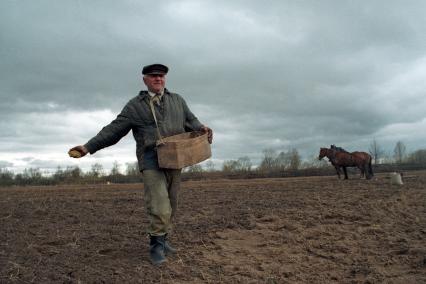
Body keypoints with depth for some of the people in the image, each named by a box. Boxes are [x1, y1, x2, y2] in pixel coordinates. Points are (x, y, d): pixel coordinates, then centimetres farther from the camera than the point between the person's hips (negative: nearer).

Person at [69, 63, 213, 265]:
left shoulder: (177, 100, 15)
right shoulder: (135, 105, 4)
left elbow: (191, 121, 16)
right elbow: (114, 130, 0)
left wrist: (202, 128, -7)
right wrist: (89, 147, -8)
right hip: (151, 161, -4)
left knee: (170, 207, 11)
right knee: (160, 209, -13)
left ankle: (162, 241, 28)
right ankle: (156, 247, 6)